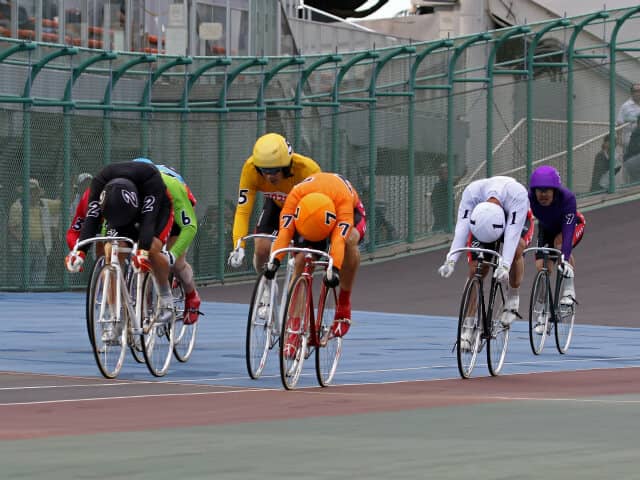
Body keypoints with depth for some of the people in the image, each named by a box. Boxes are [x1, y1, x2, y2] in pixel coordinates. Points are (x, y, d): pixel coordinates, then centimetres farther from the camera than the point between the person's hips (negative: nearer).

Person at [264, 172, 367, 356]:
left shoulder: (343, 198, -43)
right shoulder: (296, 194, -38)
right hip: (307, 216, 2)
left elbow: (339, 238, -51)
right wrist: (275, 260, -58)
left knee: (350, 240, -37)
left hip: (350, 212, -2)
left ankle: (344, 304, -19)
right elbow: (285, 231, -44)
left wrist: (335, 269, -64)